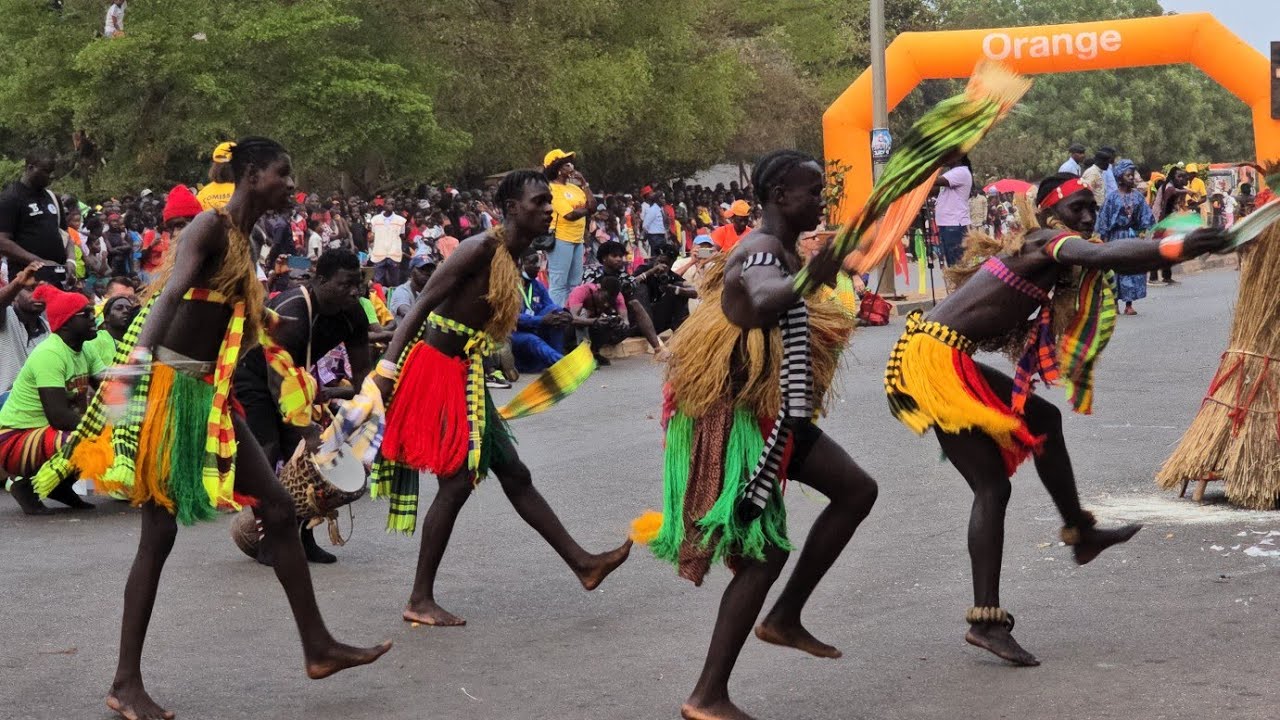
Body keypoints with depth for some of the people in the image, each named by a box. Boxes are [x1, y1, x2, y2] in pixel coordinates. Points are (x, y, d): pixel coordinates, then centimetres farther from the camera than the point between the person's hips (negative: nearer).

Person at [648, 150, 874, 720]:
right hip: (738, 417, -10)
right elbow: (762, 306, -47)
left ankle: (785, 619, 19)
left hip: (771, 413, 10)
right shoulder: (760, 254, -23)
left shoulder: (782, 252, 10)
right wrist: (810, 277, -56)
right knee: (764, 553, -7)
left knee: (856, 489, 14)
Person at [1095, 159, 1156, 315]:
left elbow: (1145, 215, 6)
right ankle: (1114, 302, 8)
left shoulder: (1138, 196, 5)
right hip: (1117, 236, -2)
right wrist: (1105, 238, -4)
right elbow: (1104, 218, -1)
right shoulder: (1113, 197, -3)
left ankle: (1129, 304, 7)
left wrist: (1143, 231, -5)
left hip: (1134, 235, 3)